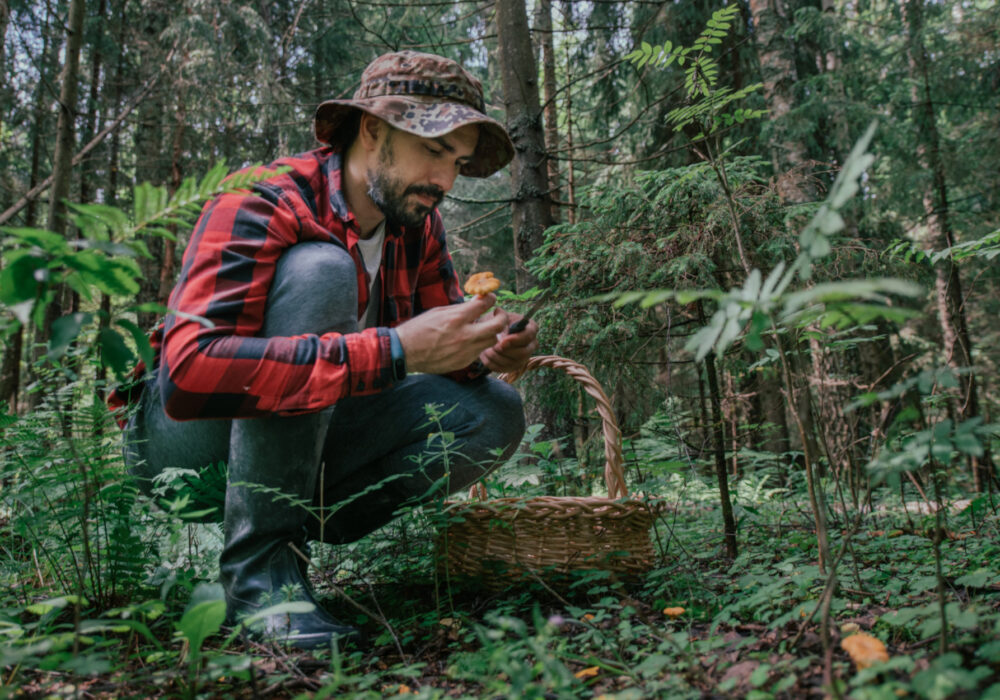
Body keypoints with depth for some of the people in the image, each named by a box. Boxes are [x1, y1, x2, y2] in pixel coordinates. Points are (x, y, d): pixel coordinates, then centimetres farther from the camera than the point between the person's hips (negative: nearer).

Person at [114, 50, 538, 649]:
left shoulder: (418, 224, -2)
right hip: (183, 438, -6)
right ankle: (258, 560, -23)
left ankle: (303, 530, -6)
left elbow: (439, 338, 5)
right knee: (318, 270, -31)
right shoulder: (260, 204, -23)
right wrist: (395, 349, -41)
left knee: (494, 415, -12)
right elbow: (190, 372, -37)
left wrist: (484, 350, -21)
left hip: (304, 438, 6)